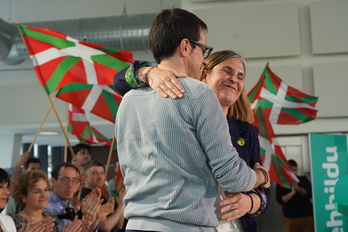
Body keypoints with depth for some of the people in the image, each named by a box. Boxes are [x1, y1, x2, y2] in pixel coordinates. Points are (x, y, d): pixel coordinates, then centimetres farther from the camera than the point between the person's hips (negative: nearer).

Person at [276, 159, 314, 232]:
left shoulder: (303, 180, 7)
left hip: (308, 217, 1)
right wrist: (292, 192, -22)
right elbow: (279, 200, -8)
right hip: (291, 219, -1)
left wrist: (297, 188, -20)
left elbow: (309, 195, -4)